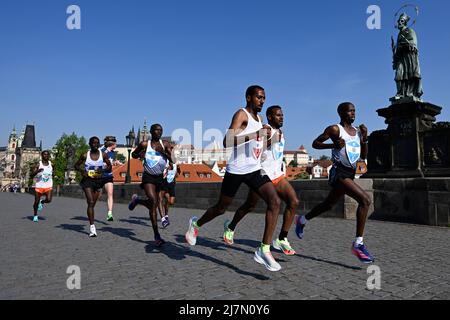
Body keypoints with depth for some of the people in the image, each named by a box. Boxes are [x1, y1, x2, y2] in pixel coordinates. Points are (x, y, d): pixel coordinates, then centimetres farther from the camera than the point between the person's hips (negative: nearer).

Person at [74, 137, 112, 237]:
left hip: (98, 181, 2)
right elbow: (76, 165, 8)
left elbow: (110, 166, 6)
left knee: (93, 204, 12)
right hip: (87, 180, -2)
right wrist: (81, 170, -13)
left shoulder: (103, 155, -1)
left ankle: (91, 224, 31)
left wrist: (103, 170, -13)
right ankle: (92, 227, -16)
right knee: (90, 202, -15)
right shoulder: (85, 155, -4)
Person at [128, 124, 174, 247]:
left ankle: (136, 200, 48)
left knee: (153, 204, 14)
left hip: (160, 177, 4)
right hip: (148, 177, -4)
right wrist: (140, 154, -9)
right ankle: (157, 236, -16)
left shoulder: (165, 144, 0)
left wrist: (163, 152, -28)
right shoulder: (144, 144, -3)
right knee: (153, 201, -21)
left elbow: (172, 159, -12)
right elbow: (133, 155, 11)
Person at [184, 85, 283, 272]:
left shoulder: (259, 119, 15)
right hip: (236, 170, -6)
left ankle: (264, 250, -10)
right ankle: (196, 224, 40)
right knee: (221, 208, 9)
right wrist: (255, 135, -31)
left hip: (255, 170, 6)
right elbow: (227, 142, -26)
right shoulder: (241, 114, -10)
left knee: (275, 202, -15)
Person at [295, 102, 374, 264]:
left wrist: (364, 137, 0)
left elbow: (363, 156, 14)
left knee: (329, 204, 21)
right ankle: (358, 243, -17)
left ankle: (302, 220, 43)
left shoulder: (358, 131, 15)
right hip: (339, 173, -8)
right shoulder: (334, 129, -5)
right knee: (365, 199, -23)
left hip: (350, 174, 8)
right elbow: (315, 143, -2)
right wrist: (333, 144, -17)